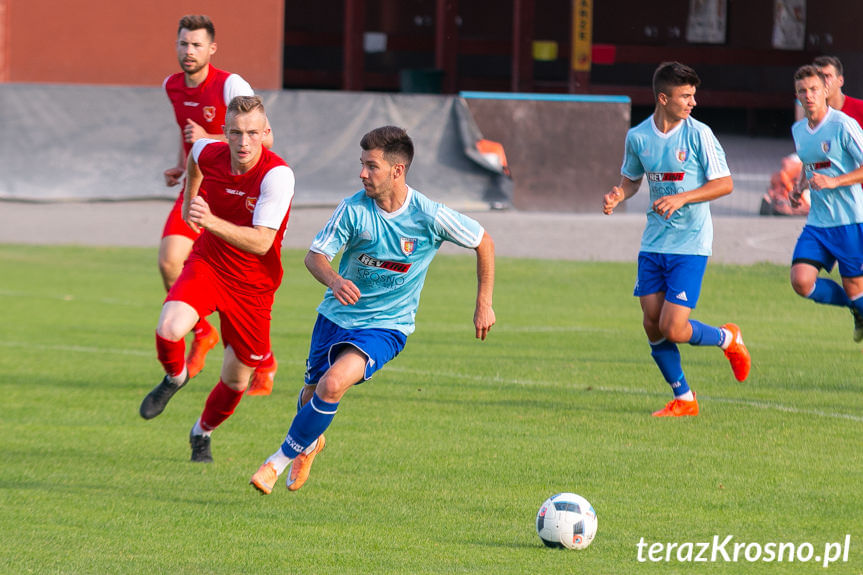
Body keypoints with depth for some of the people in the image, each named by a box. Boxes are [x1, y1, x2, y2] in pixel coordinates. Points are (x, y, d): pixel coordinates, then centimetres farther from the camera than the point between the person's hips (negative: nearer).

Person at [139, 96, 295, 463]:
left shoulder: (277, 175, -26)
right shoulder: (209, 153, -12)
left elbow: (261, 242, -32)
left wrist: (212, 222, -43)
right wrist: (189, 200, 24)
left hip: (253, 285, -2)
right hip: (207, 265, 2)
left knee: (236, 380, 9)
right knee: (170, 329, -28)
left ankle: (203, 433, 41)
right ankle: (174, 378, 8)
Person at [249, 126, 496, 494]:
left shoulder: (430, 216, -17)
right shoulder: (354, 208, -14)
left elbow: (483, 242, -2)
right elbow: (315, 255, -10)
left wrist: (484, 305, 0)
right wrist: (334, 280, -34)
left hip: (385, 327, -3)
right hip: (337, 315, 3)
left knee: (333, 384, -25)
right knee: (313, 393, 14)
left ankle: (282, 459, -8)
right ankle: (310, 442, 51)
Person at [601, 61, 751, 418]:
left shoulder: (698, 134, -10)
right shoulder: (638, 137, 1)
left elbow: (724, 184, -8)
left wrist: (681, 199, -19)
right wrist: (618, 195, -4)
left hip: (690, 244, -4)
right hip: (653, 242, 4)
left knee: (673, 329, -11)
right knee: (652, 326, 1)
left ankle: (728, 340, 19)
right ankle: (683, 400, 17)